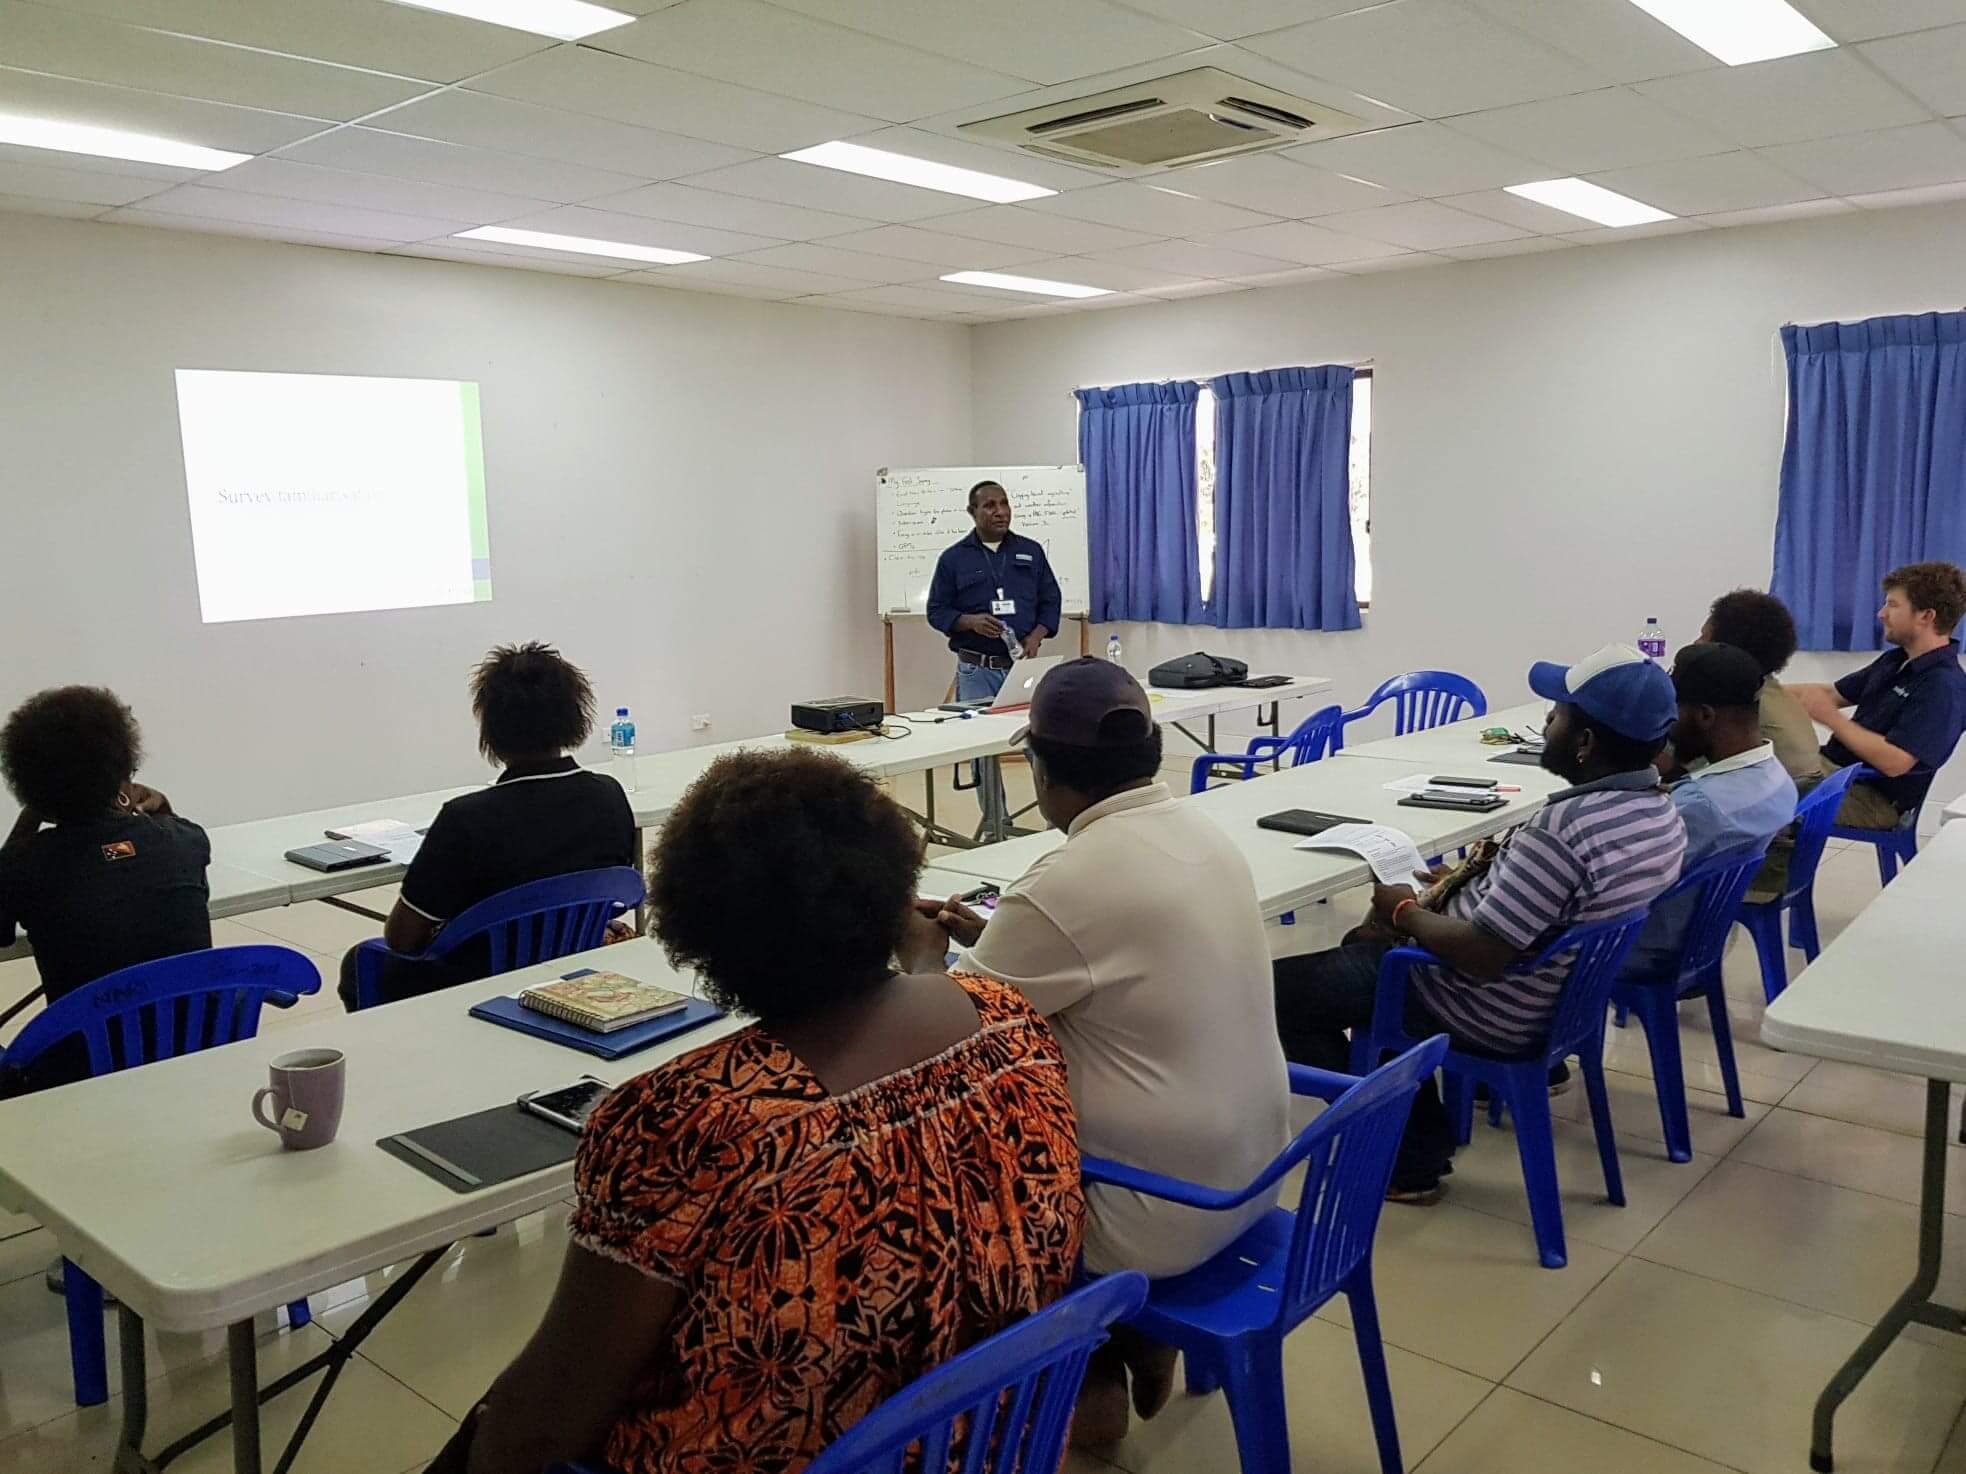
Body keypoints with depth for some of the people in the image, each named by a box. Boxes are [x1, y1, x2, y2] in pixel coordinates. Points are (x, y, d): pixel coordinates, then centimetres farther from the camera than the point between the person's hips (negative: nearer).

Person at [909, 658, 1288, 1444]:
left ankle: (1088, 1377, 24)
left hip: (1163, 1211, -8)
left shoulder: (1064, 883, -26)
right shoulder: (1202, 831, 0)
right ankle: (1139, 1340, 27)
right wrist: (993, 940, 15)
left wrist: (927, 957, 5)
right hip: (1248, 1173, 8)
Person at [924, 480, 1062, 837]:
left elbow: (1051, 601, 11)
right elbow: (937, 610, 4)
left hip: (1024, 665, 1)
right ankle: (995, 827, 11)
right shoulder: (954, 558, 4)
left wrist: (1036, 637, -6)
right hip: (977, 670, -1)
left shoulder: (1031, 551, 10)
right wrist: (970, 622, -15)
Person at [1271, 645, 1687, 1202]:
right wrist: (1471, 884, 8)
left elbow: (1480, 956, -29)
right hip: (1562, 988, 10)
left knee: (1278, 988, -1)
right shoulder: (1661, 812, -1)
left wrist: (1405, 912, -13)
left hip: (1493, 1012, -10)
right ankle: (1416, 1137, 23)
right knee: (1366, 945, 27)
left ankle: (1404, 1155, 6)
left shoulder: (1568, 827, -31)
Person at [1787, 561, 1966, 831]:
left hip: (1874, 799, -9)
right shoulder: (1895, 661, 11)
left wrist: (1830, 717, -18)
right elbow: (1833, 693, 18)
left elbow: (1894, 762, -26)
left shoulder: (1944, 687, -19)